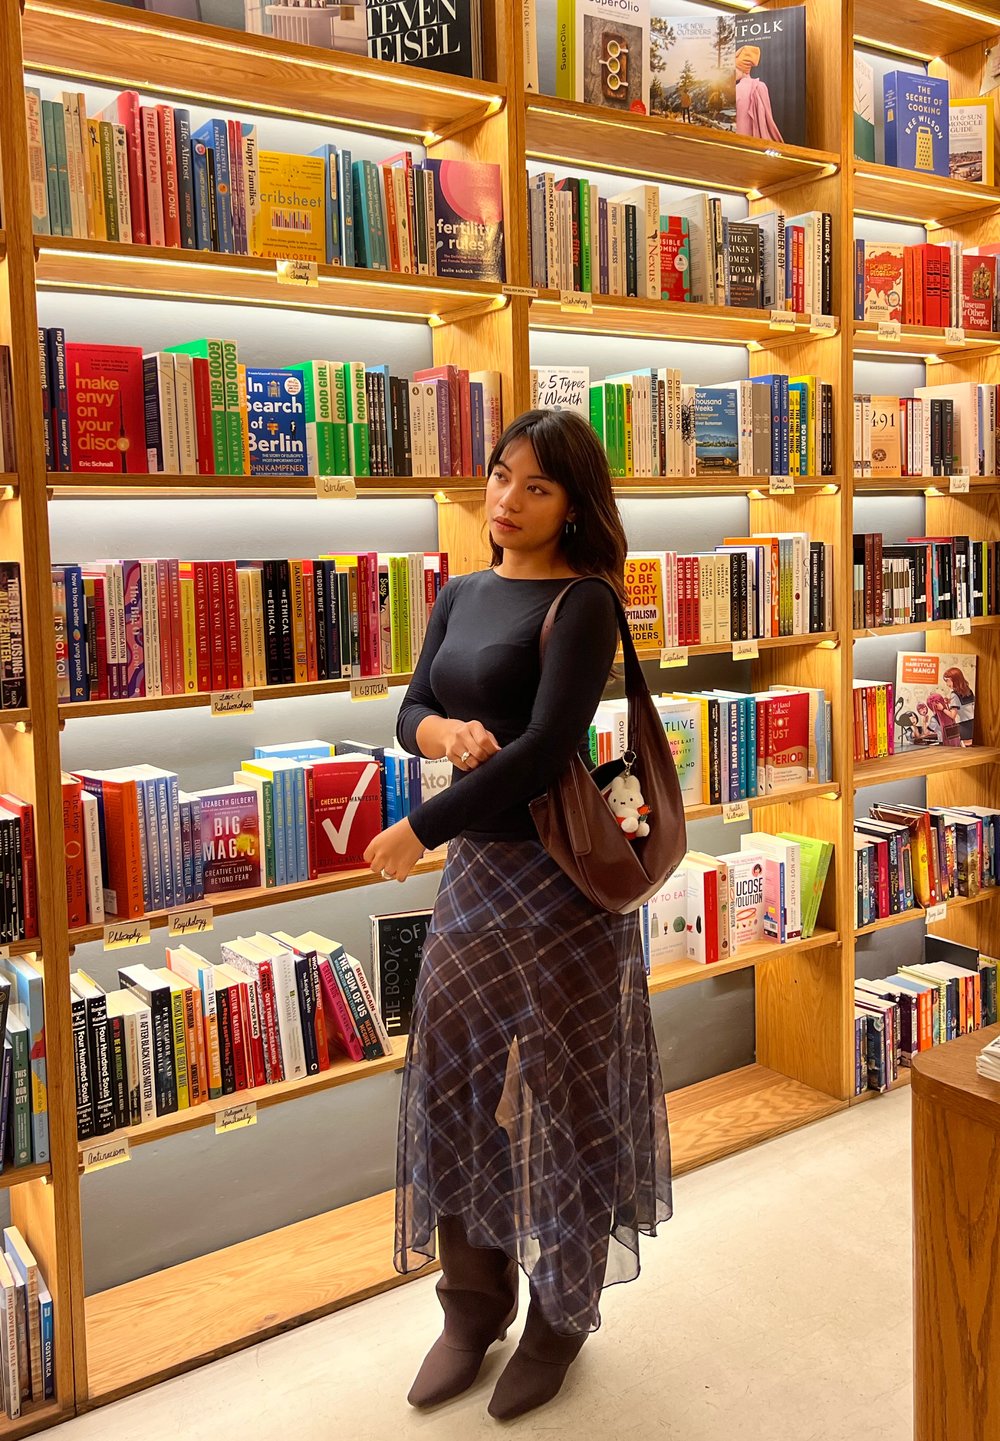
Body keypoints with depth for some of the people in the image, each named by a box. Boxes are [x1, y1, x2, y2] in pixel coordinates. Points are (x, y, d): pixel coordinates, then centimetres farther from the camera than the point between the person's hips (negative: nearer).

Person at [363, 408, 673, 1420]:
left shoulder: (583, 601, -12)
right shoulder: (460, 595, 10)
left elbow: (547, 747, -20)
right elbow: (411, 711, 10)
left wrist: (420, 828, -16)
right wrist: (444, 732, -15)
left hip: (557, 879, -7)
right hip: (474, 869, 7)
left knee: (561, 1095, 7)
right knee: (453, 1083, 12)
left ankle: (562, 1314, 29)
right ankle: (474, 1306, 32)